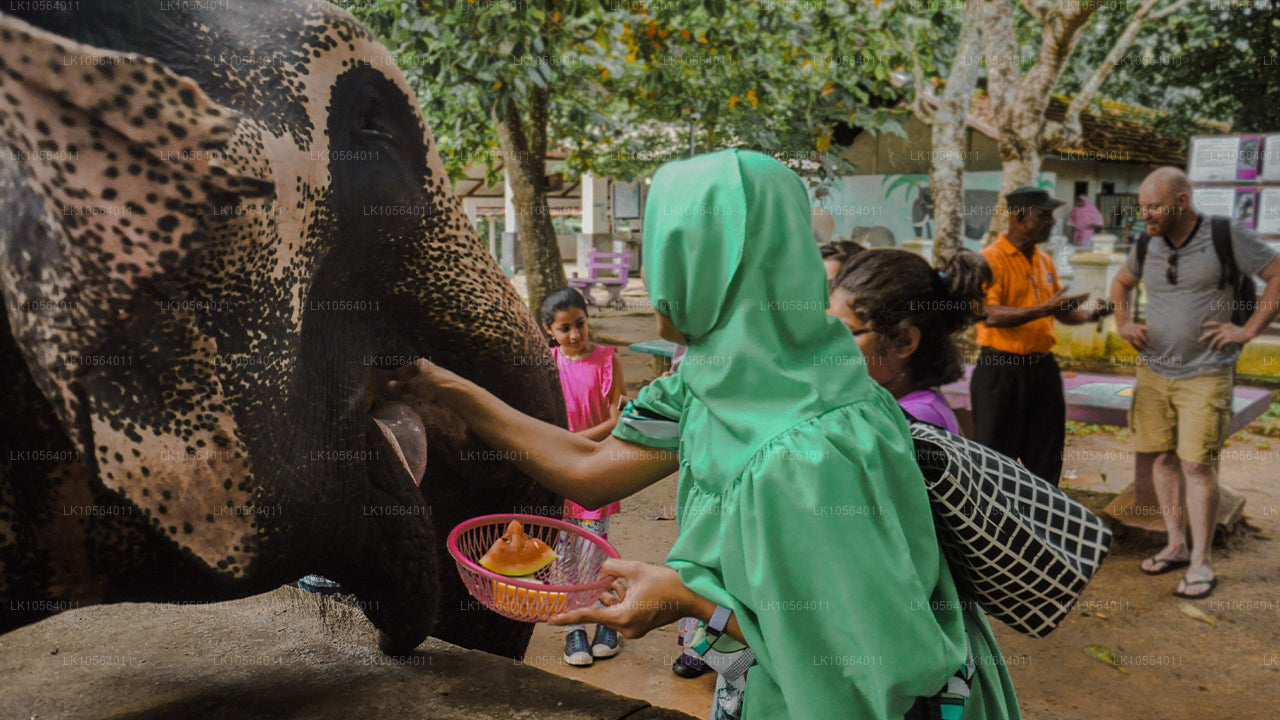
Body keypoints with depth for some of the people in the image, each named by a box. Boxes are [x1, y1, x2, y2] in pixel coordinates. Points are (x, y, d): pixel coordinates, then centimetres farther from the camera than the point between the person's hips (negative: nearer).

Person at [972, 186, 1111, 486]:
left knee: (1045, 460, 13)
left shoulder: (1045, 261, 13)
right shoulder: (991, 259, -10)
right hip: (1001, 371, -7)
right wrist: (1045, 309, -28)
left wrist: (1089, 315, 0)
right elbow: (990, 314, -23)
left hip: (1043, 368, 7)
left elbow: (1061, 312, 21)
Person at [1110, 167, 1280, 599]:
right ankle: (1176, 546, 22)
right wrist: (1123, 325, 9)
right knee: (1161, 458, 8)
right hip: (1153, 371, 5)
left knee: (1196, 465, -7)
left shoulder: (1227, 237, -9)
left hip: (1205, 374, -5)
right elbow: (1120, 283, 24)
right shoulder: (1147, 246, 5)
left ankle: (1200, 564, 4)